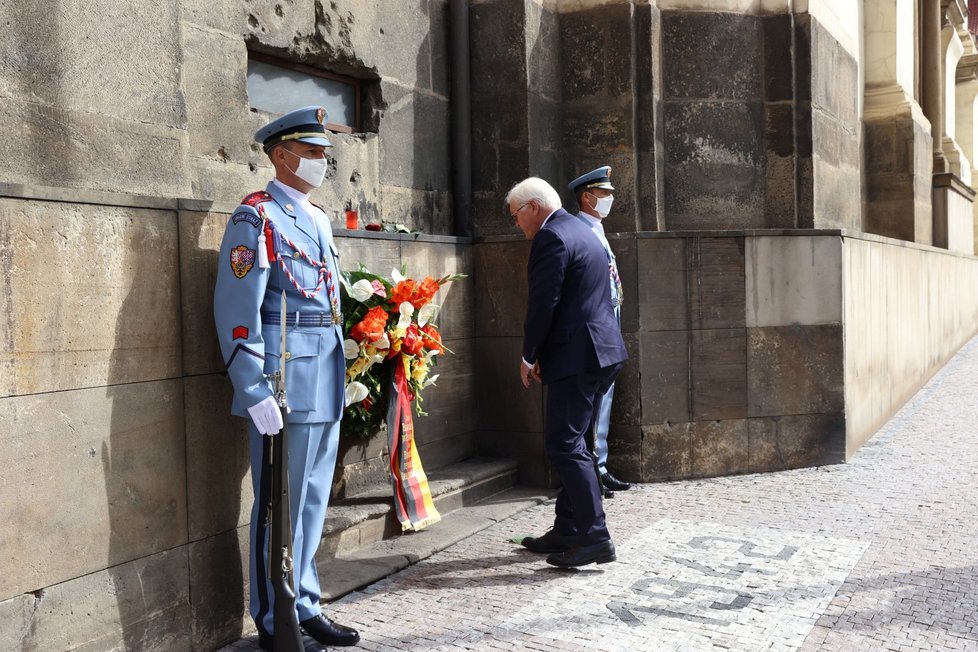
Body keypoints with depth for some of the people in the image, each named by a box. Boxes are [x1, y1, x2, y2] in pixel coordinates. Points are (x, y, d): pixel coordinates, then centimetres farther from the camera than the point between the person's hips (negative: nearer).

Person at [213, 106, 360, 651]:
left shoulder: (319, 217, 17)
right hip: (286, 383, -8)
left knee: (314, 498, 15)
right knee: (280, 504, 1)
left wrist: (345, 372, 17)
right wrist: (255, 392, -19)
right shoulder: (257, 217, -8)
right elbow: (238, 312, -14)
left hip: (327, 383, 8)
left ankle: (305, 606, 28)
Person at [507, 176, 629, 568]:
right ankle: (567, 531, 22)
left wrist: (529, 357, -4)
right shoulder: (582, 233, 20)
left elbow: (542, 303, -17)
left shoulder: (551, 237, -12)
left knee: (564, 445, -7)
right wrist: (541, 355, 18)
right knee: (570, 443, 15)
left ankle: (595, 538, -6)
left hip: (576, 356, -10)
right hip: (599, 352, 11)